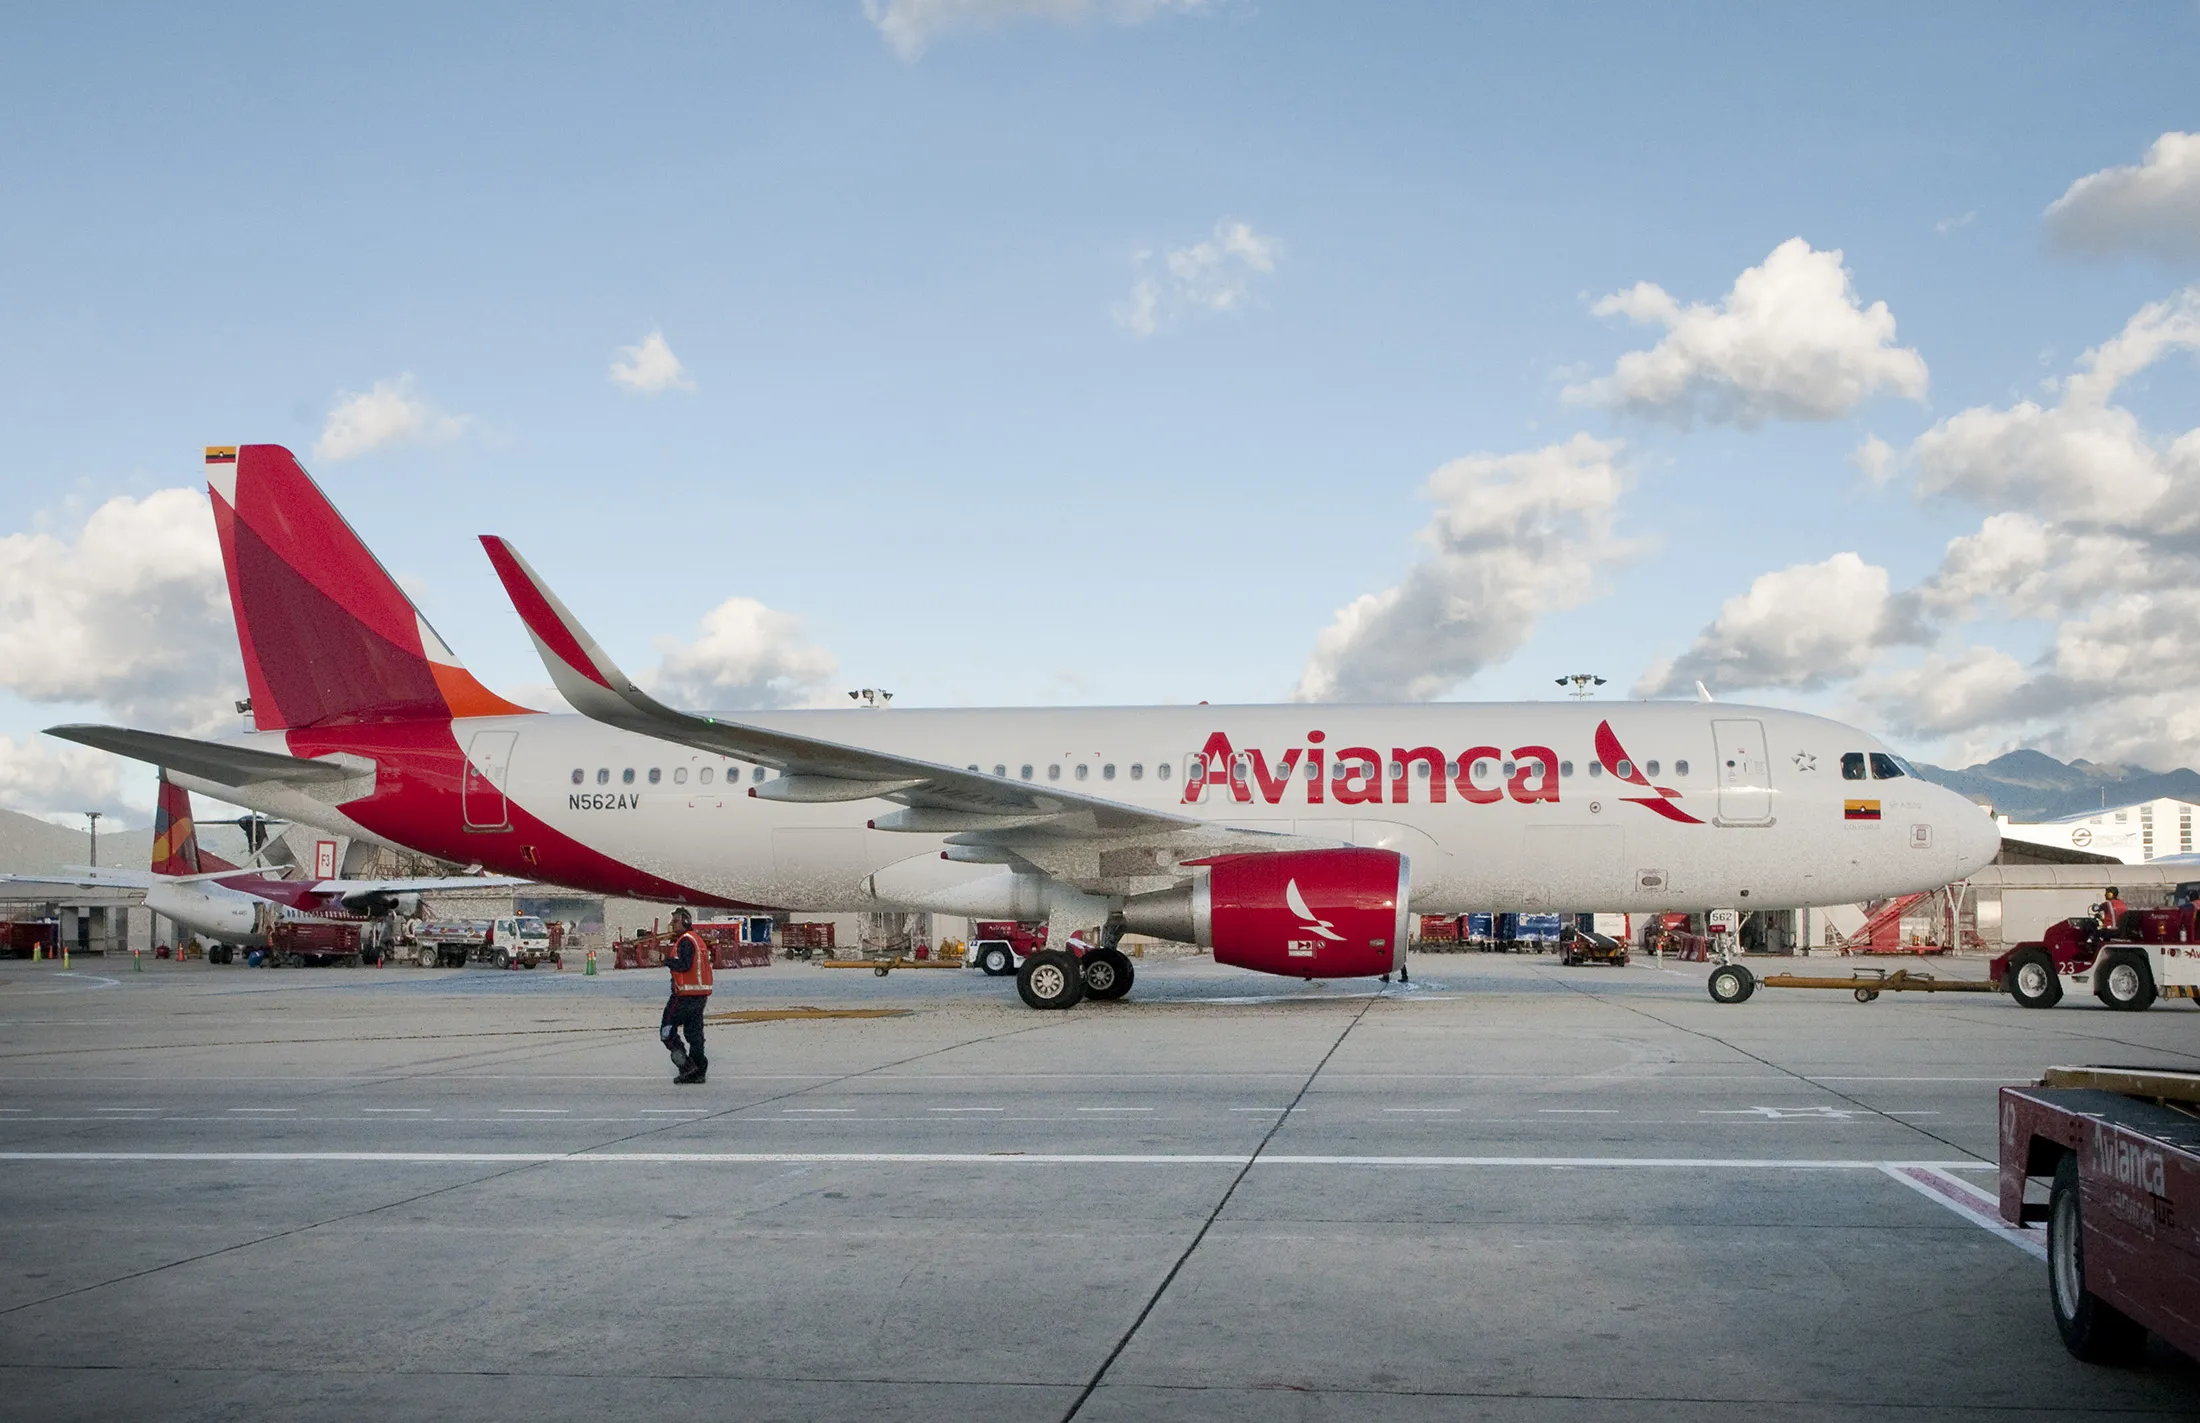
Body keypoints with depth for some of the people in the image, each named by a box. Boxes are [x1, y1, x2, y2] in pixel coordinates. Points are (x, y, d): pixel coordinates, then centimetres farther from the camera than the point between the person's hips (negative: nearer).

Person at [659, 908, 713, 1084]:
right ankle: (698, 1071, 12)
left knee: (667, 1031, -2)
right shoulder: (698, 939, 17)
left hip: (685, 995, -9)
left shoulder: (685, 941, -14)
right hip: (701, 994, 9)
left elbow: (684, 965, -24)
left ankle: (686, 1066, -9)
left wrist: (668, 960, -9)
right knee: (694, 1033, 12)